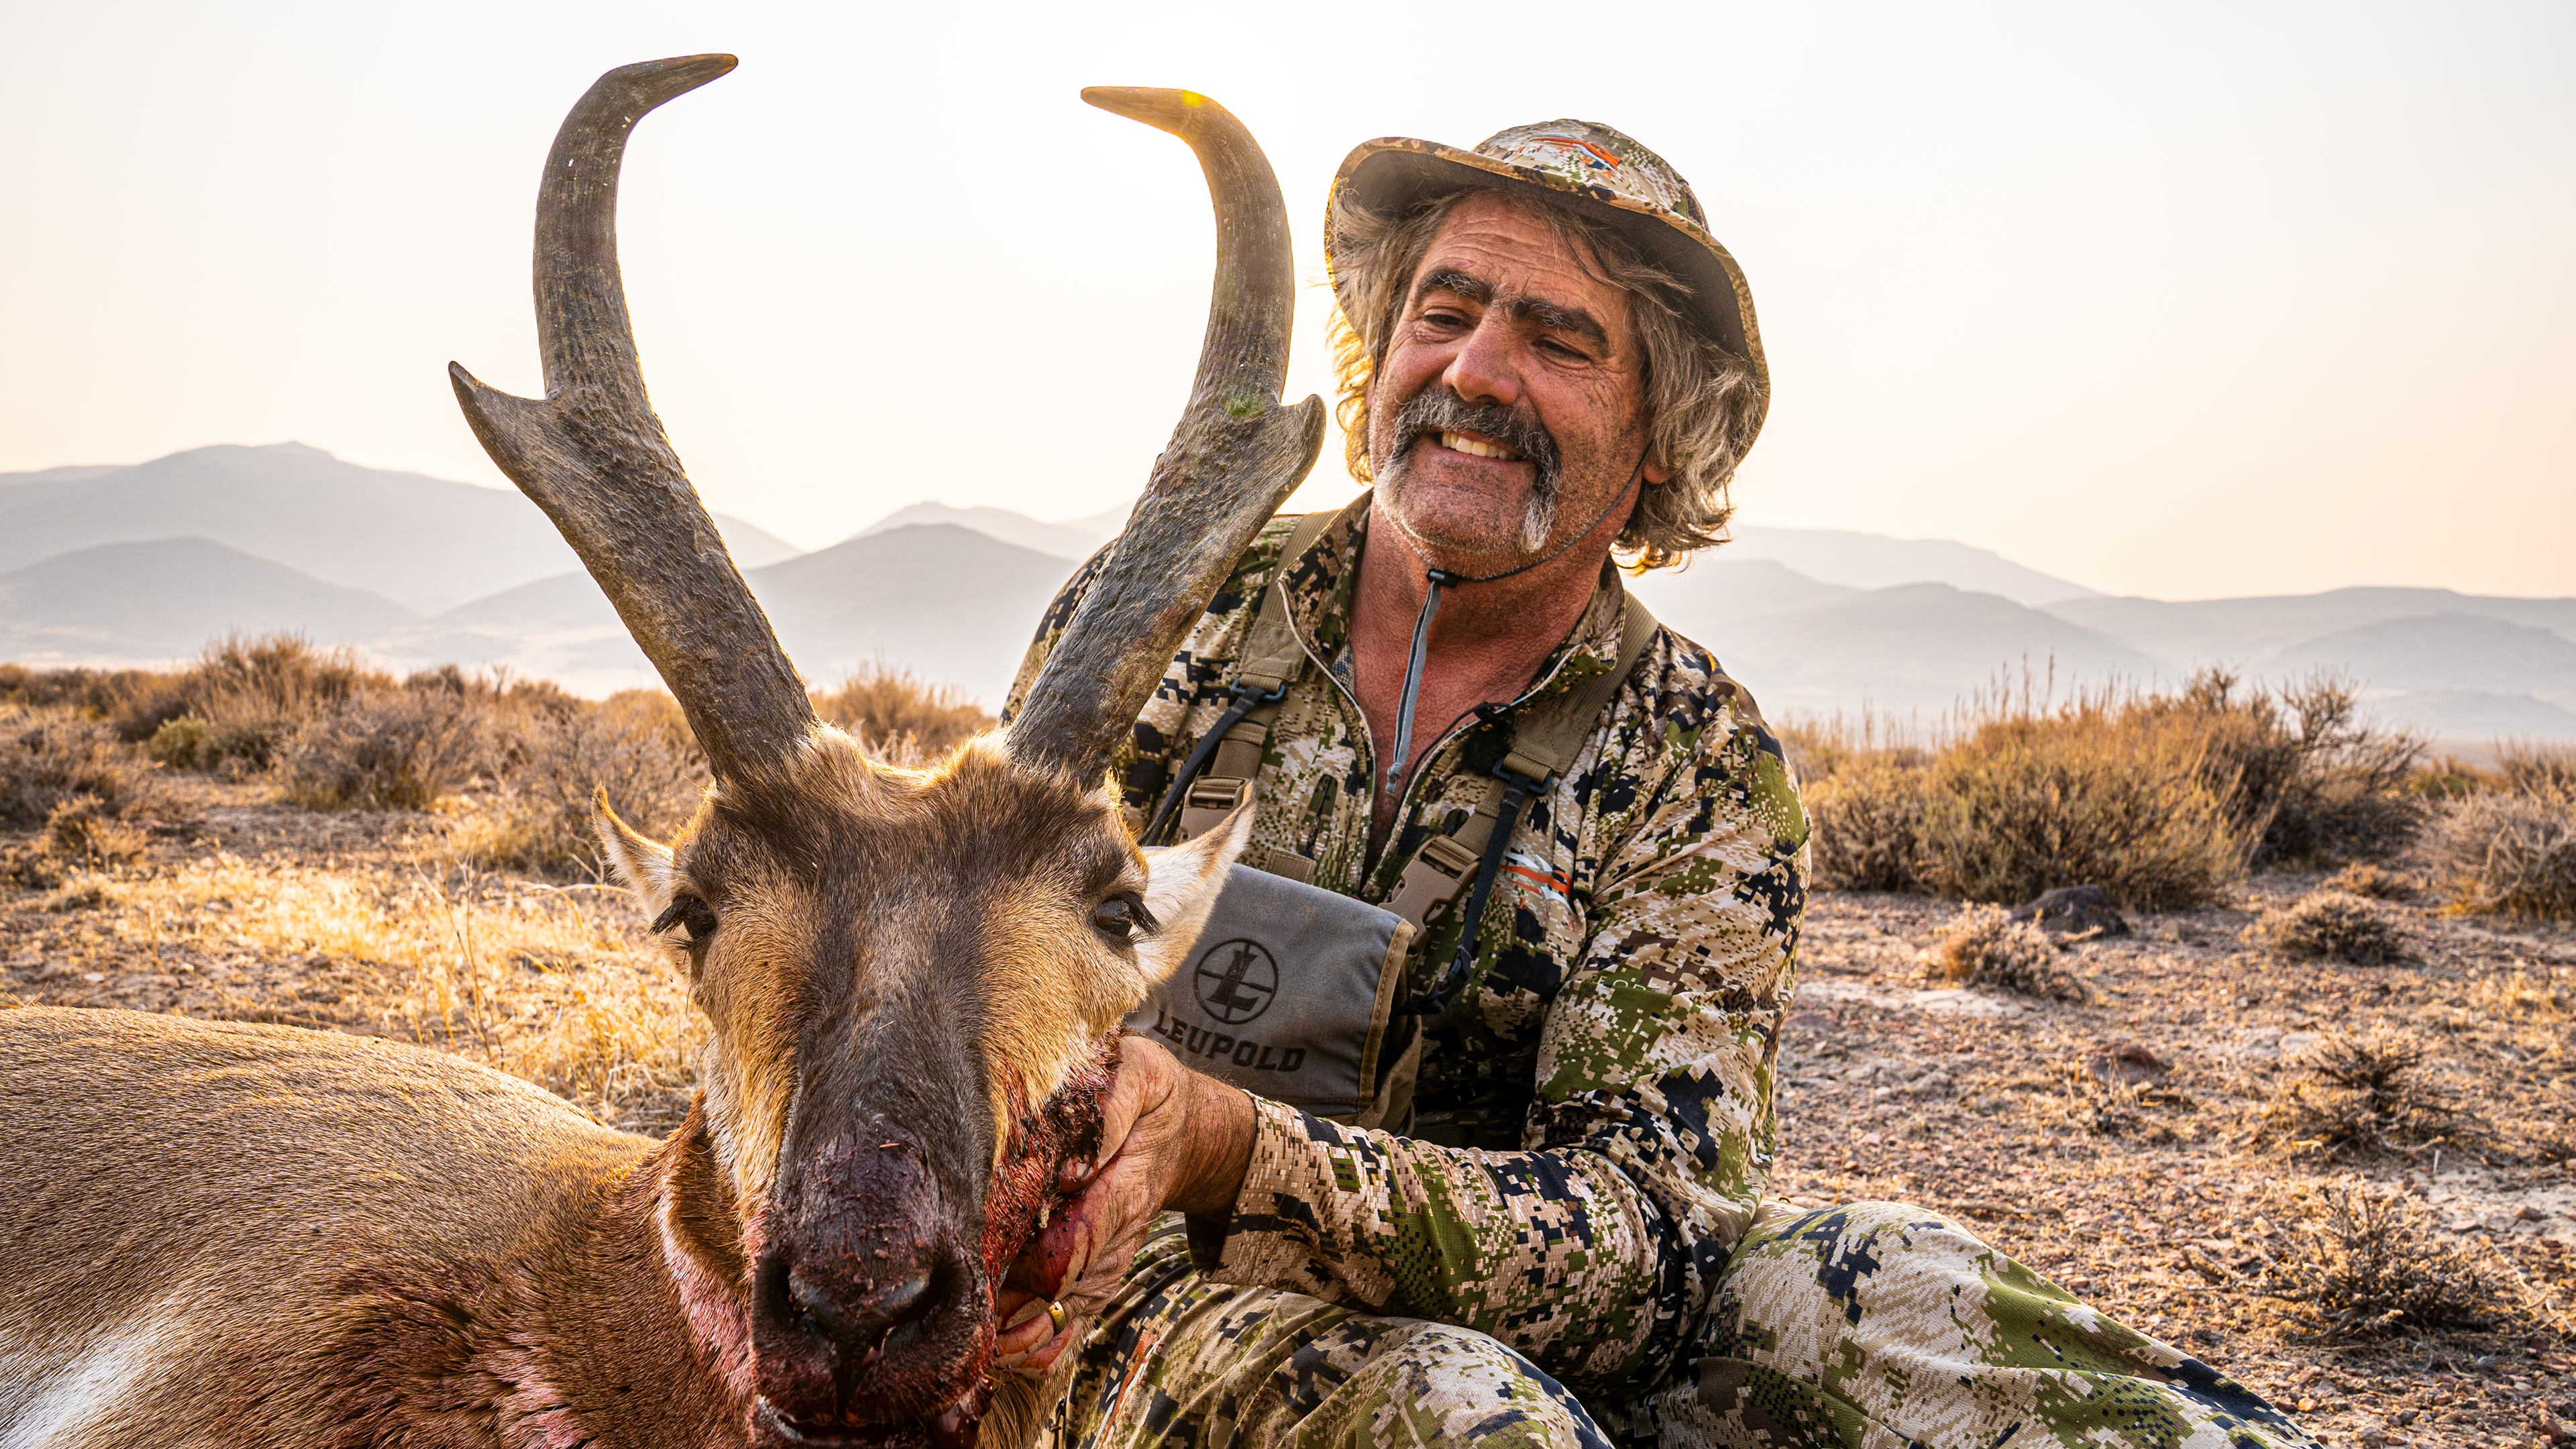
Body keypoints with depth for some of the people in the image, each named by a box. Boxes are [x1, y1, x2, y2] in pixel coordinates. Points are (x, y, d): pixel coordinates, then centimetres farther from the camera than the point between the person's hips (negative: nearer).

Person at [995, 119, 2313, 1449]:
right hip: (1181, 1303, -2)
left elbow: (1640, 1229, -18)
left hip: (1519, 1327, 2)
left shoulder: (1701, 775, -5)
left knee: (1886, 1291, -25)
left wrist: (1226, 1153, -35)